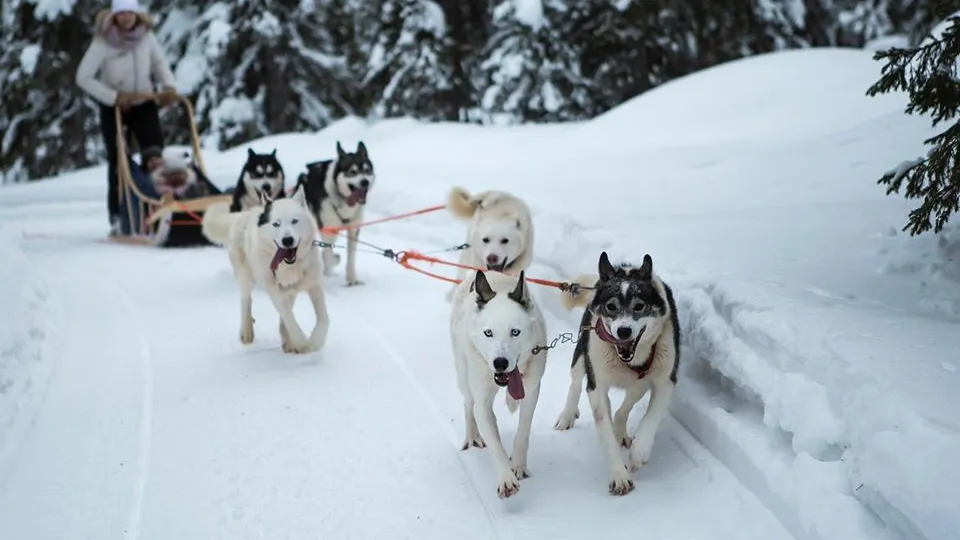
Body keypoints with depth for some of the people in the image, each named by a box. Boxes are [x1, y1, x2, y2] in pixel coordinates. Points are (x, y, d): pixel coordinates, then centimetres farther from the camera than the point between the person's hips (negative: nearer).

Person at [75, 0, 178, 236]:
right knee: (118, 162, 2)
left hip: (144, 104, 2)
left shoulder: (146, 35, -11)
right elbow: (83, 77, -18)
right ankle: (117, 218, 10)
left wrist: (169, 85, -12)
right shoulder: (103, 42, -19)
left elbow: (159, 62, 6)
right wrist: (113, 97, -24)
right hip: (113, 107, -2)